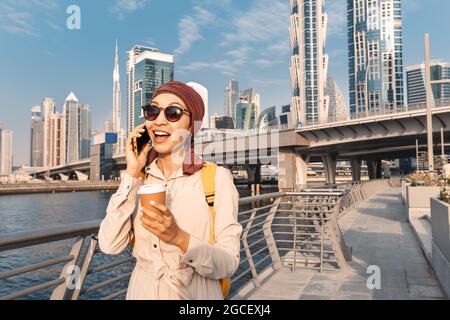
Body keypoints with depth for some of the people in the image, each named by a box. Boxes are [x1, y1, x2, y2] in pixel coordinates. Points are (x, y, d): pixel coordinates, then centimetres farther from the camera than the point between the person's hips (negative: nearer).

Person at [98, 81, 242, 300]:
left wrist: (180, 238, -32)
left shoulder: (217, 177, -14)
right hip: (141, 290, 3)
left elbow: (228, 264, -16)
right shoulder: (138, 178, -2)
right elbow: (109, 245, -14)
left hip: (196, 292, -3)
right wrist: (132, 173, -16)